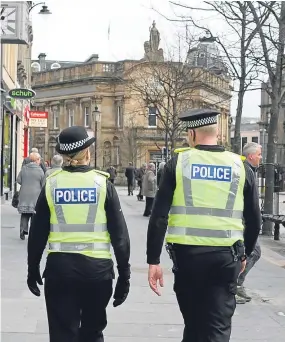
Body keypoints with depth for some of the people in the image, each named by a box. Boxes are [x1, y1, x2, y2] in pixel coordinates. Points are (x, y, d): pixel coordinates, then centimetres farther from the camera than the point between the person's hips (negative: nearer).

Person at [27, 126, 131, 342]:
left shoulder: (52, 184, 0)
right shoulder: (102, 183, -3)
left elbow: (38, 233, 4)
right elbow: (119, 233, -4)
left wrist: (33, 269, 15)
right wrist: (124, 274, 2)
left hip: (59, 267, 0)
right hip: (97, 267, 0)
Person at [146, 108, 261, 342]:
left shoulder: (178, 163, -2)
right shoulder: (239, 166, 3)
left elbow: (159, 216, -6)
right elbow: (254, 219, 7)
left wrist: (153, 260, -1)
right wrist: (244, 254, 22)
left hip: (187, 254, 0)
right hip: (225, 256, 0)